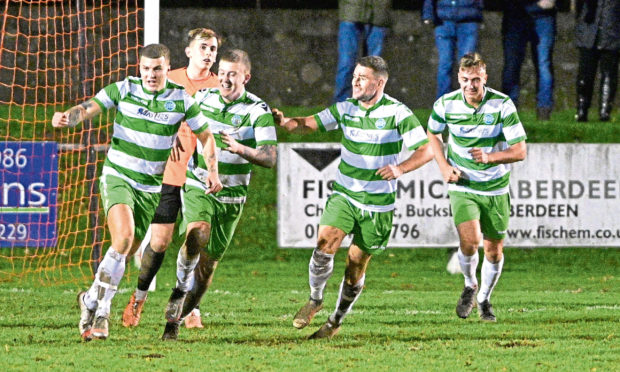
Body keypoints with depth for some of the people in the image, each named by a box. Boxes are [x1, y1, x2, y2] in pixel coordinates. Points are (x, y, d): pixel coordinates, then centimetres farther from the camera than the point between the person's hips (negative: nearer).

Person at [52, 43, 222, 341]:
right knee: (124, 236, -26)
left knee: (126, 251, 5)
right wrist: (67, 117, -33)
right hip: (117, 177, -3)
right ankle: (101, 310, -18)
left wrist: (213, 171, -4)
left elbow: (206, 135, 9)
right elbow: (88, 108, -11)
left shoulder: (181, 99, -1)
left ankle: (91, 299, 28)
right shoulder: (124, 90, -5)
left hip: (150, 187, 3)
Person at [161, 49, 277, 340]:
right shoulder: (202, 98, -1)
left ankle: (177, 318, 22)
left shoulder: (258, 111, -10)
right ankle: (180, 289, -16)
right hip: (197, 187, 0)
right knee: (197, 232, -31)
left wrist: (240, 149, -36)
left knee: (208, 265, 5)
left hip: (231, 197, 0)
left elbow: (269, 158, -19)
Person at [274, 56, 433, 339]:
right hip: (344, 194, 2)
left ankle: (337, 320, 20)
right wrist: (286, 122, -25)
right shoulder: (346, 109, 2)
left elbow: (426, 151, -11)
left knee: (357, 262, 2)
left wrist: (400, 169, -29)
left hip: (378, 201, -2)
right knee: (325, 243, -19)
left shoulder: (398, 113, -10)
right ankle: (315, 300, 4)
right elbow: (310, 124, -2)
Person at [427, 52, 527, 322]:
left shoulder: (502, 105, -14)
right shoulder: (446, 105, -8)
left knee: (494, 251, 6)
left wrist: (490, 157, -30)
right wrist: (444, 166, -2)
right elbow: (433, 134, 13)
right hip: (462, 186, -1)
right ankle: (470, 285, 10)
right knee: (469, 240, -21)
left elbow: (520, 150, -13)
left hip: (495, 189, 1)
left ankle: (484, 299, 32)